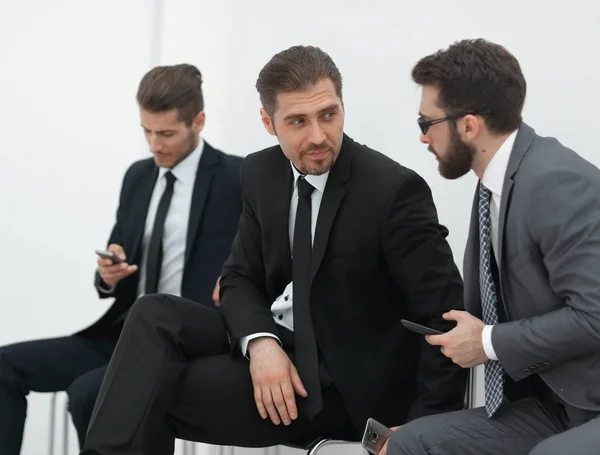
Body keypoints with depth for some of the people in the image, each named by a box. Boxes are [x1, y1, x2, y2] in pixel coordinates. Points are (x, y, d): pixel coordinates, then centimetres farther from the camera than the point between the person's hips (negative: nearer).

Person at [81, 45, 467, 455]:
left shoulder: (394, 189, -18)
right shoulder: (261, 174, 2)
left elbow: (444, 315, -18)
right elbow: (240, 279, 7)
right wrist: (260, 341, -16)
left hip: (342, 379, -6)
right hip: (273, 340, 6)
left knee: (155, 392, -18)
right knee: (155, 316, -18)